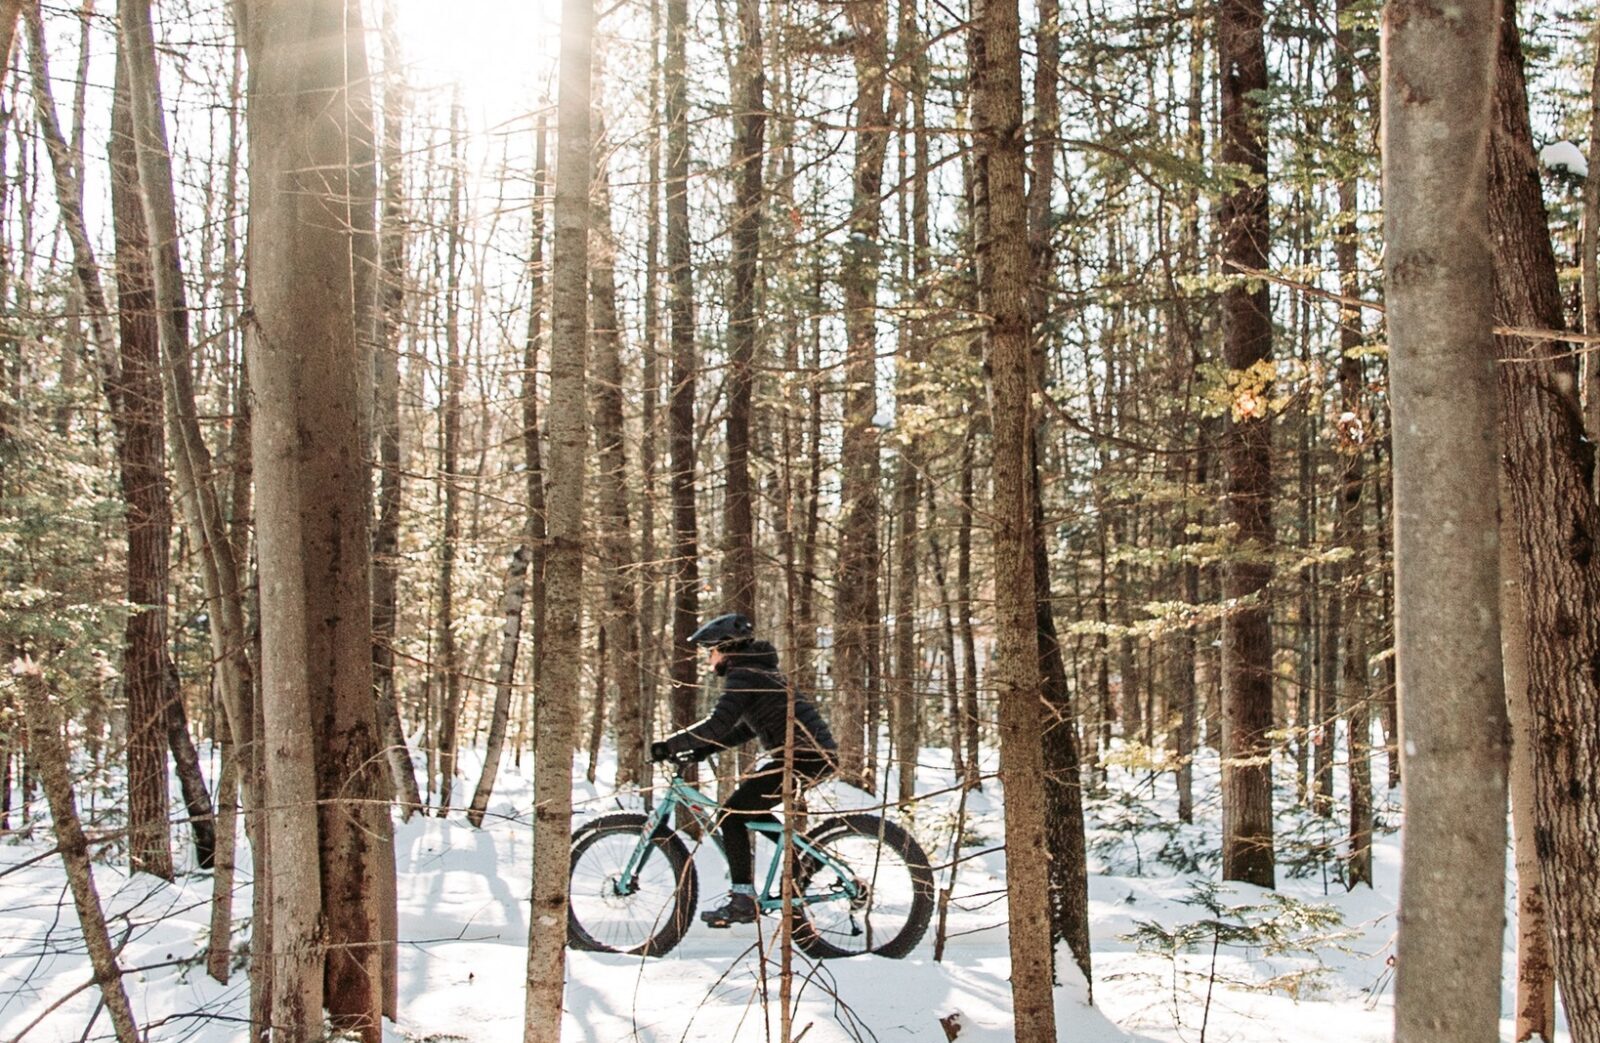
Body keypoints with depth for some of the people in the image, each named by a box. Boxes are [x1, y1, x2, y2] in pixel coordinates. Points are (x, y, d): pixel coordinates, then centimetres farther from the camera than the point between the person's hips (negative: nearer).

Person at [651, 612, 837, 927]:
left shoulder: (742, 675, -9)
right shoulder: (758, 669, 22)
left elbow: (717, 724, -19)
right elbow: (747, 728, 26)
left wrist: (669, 746, -12)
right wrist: (706, 749, 16)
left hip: (802, 756, -10)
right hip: (817, 753, 10)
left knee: (732, 815, -6)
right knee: (750, 810, 23)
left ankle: (743, 901, -6)